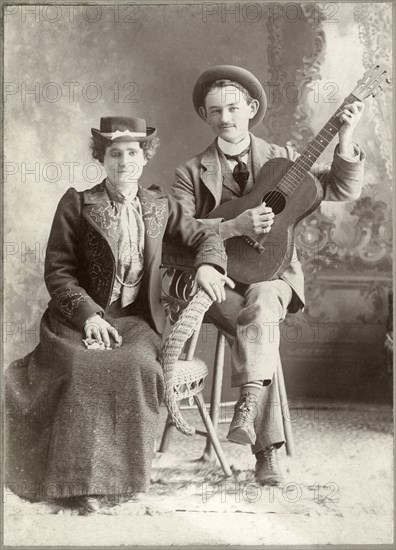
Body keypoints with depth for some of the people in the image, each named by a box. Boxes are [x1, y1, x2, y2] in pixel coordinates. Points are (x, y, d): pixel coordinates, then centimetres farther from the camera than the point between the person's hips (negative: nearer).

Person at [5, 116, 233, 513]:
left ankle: (120, 473, -17)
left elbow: (204, 236, 20)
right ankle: (80, 479, -21)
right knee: (84, 366, -33)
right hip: (82, 317, -2)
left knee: (137, 364, -31)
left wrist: (207, 265, -5)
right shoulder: (77, 204, 2)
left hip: (136, 319, 2)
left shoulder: (159, 204, 12)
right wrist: (89, 315, -16)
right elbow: (57, 270, -1)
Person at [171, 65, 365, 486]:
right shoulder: (192, 173, 7)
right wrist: (235, 226, -20)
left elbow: (343, 190, 6)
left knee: (261, 300, -36)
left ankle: (248, 404, -37)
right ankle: (267, 451, -30)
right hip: (217, 281, 0)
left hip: (272, 276, 1)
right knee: (263, 321, -31)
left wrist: (345, 138, -9)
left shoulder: (282, 158, 12)